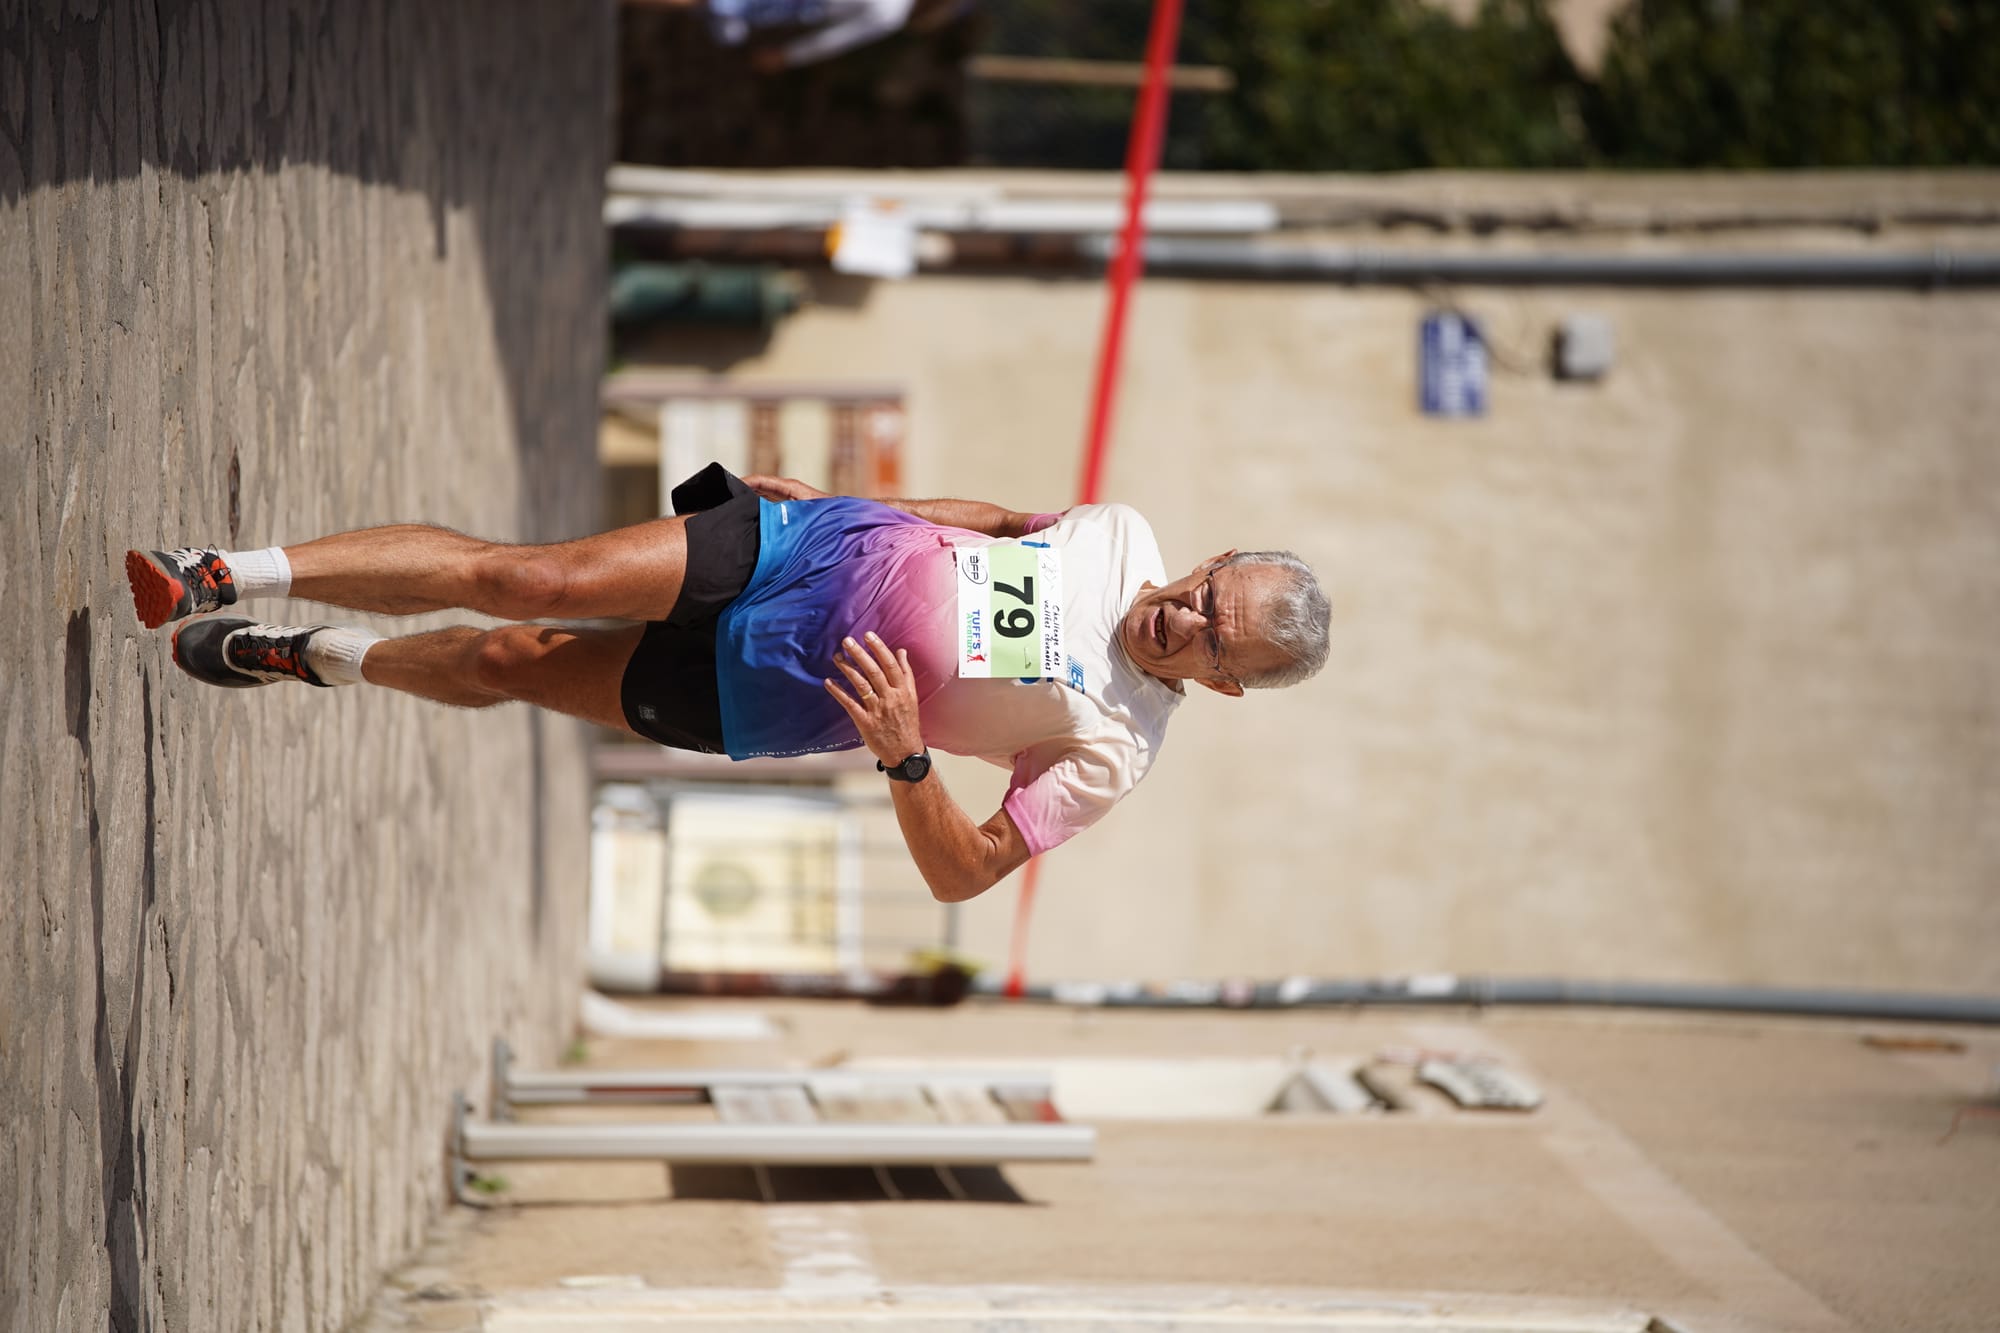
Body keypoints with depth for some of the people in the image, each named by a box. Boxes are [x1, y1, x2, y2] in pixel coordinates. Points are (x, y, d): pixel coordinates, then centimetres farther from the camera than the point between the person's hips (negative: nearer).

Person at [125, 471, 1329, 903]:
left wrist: (906, 757, -33)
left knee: (507, 665, -4)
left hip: (772, 702, -3)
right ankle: (218, 580, 1)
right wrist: (842, 497, 11)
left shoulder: (1114, 752, -16)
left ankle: (290, 656, 23)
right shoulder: (1127, 537, -4)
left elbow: (965, 873, -17)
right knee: (522, 581, -11)